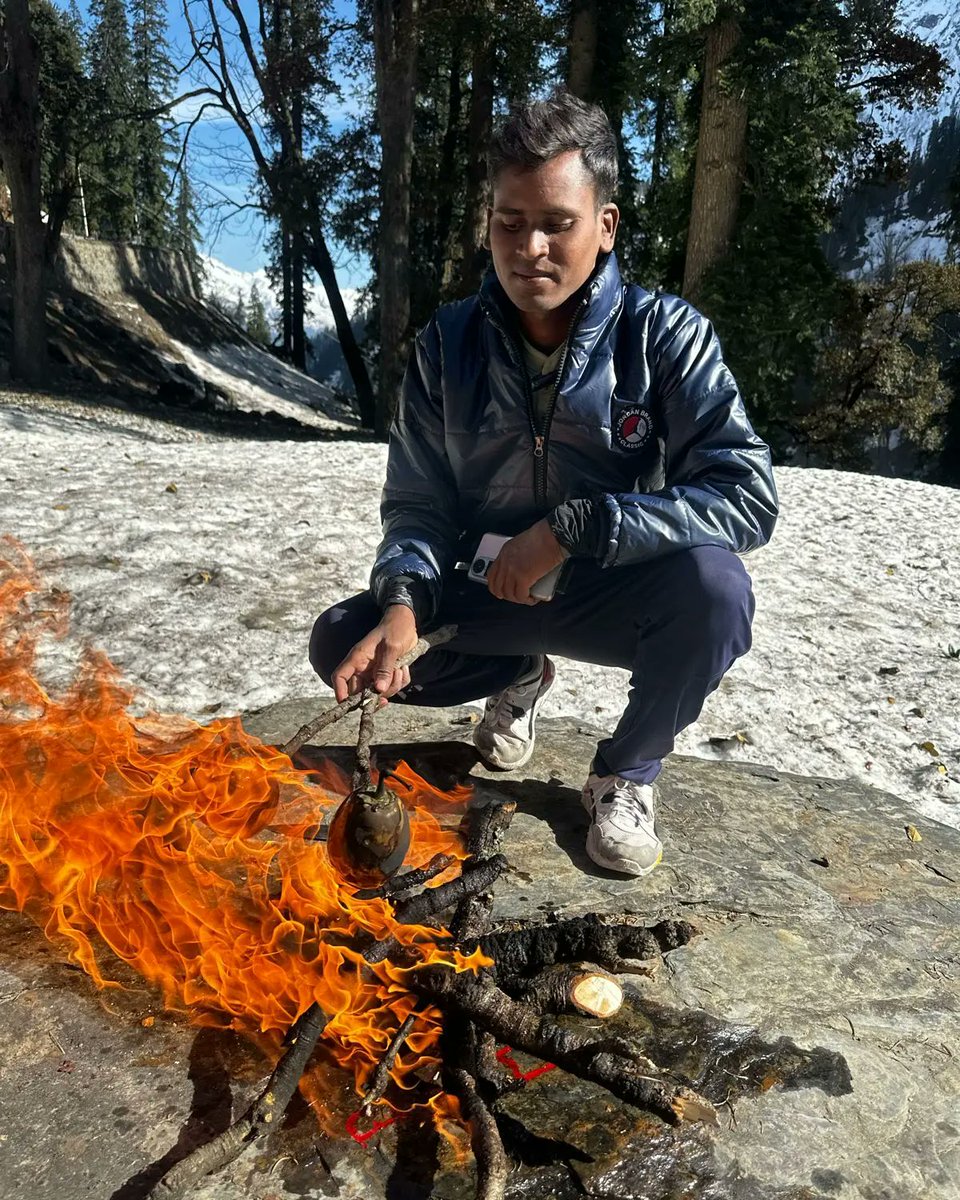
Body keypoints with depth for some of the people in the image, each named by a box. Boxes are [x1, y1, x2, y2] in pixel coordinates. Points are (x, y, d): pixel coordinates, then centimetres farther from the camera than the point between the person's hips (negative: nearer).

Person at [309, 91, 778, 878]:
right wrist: (403, 605, -26)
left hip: (613, 596, -2)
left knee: (714, 585, -34)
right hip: (489, 593, 3)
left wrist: (573, 527, -30)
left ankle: (628, 770, -3)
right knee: (342, 645, -15)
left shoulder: (665, 336, -14)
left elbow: (747, 496, -24)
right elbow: (419, 506, -5)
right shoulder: (448, 346, -6)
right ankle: (519, 676, 15)